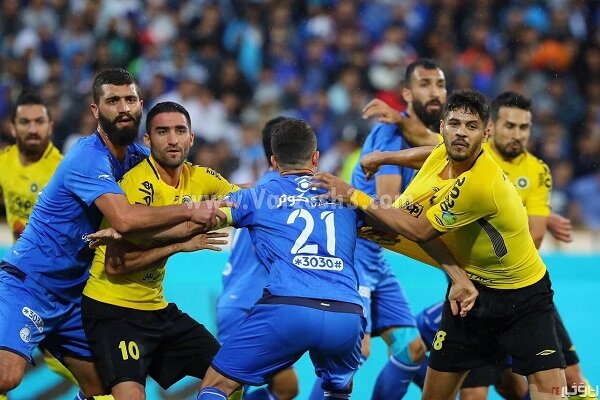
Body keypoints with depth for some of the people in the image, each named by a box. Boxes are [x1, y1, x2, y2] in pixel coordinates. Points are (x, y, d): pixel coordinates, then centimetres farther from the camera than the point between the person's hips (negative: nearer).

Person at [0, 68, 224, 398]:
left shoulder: (136, 157, 5)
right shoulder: (89, 158, -20)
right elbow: (125, 219, -32)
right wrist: (189, 212, -25)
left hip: (73, 293, 9)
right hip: (28, 282, -9)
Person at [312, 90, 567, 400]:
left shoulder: (481, 183, -31)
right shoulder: (440, 155, -7)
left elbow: (420, 230, -23)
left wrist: (356, 197, -19)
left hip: (523, 295, -7)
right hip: (470, 287, 7)